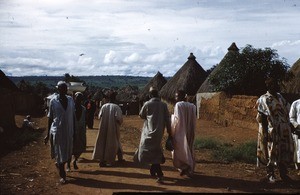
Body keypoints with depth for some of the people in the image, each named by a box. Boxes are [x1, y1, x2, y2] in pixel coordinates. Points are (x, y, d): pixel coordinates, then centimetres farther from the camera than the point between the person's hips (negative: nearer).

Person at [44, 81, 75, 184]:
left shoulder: (70, 99, 3)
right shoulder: (53, 101, -6)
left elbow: (73, 115, 9)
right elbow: (50, 117, -1)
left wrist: (74, 130, 8)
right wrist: (48, 134, 1)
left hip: (68, 130, 4)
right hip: (57, 131, -3)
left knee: (67, 153, 12)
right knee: (60, 153, 3)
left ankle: (58, 163, 43)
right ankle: (62, 175, 17)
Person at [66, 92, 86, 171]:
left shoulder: (83, 109, 7)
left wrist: (84, 131, 9)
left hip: (81, 130, 4)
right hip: (72, 130, -4)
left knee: (81, 148, 6)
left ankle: (75, 161, 30)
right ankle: (68, 164, 15)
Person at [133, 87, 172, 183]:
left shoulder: (147, 104, -5)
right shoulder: (164, 105, 2)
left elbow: (141, 115, 8)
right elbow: (167, 119, 2)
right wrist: (169, 132, 7)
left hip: (149, 131, -4)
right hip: (159, 132, 4)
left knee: (151, 152, -3)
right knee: (155, 151, 18)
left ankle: (160, 174, -13)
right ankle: (153, 171, 27)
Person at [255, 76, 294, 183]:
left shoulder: (280, 97, 11)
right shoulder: (264, 99, -10)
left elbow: (286, 110, 18)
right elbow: (261, 118, -11)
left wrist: (289, 125, 14)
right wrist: (265, 132, -15)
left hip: (284, 131, 7)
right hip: (272, 131, -7)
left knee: (284, 152, 11)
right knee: (272, 153, 2)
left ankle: (283, 174, 24)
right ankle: (270, 175, 14)